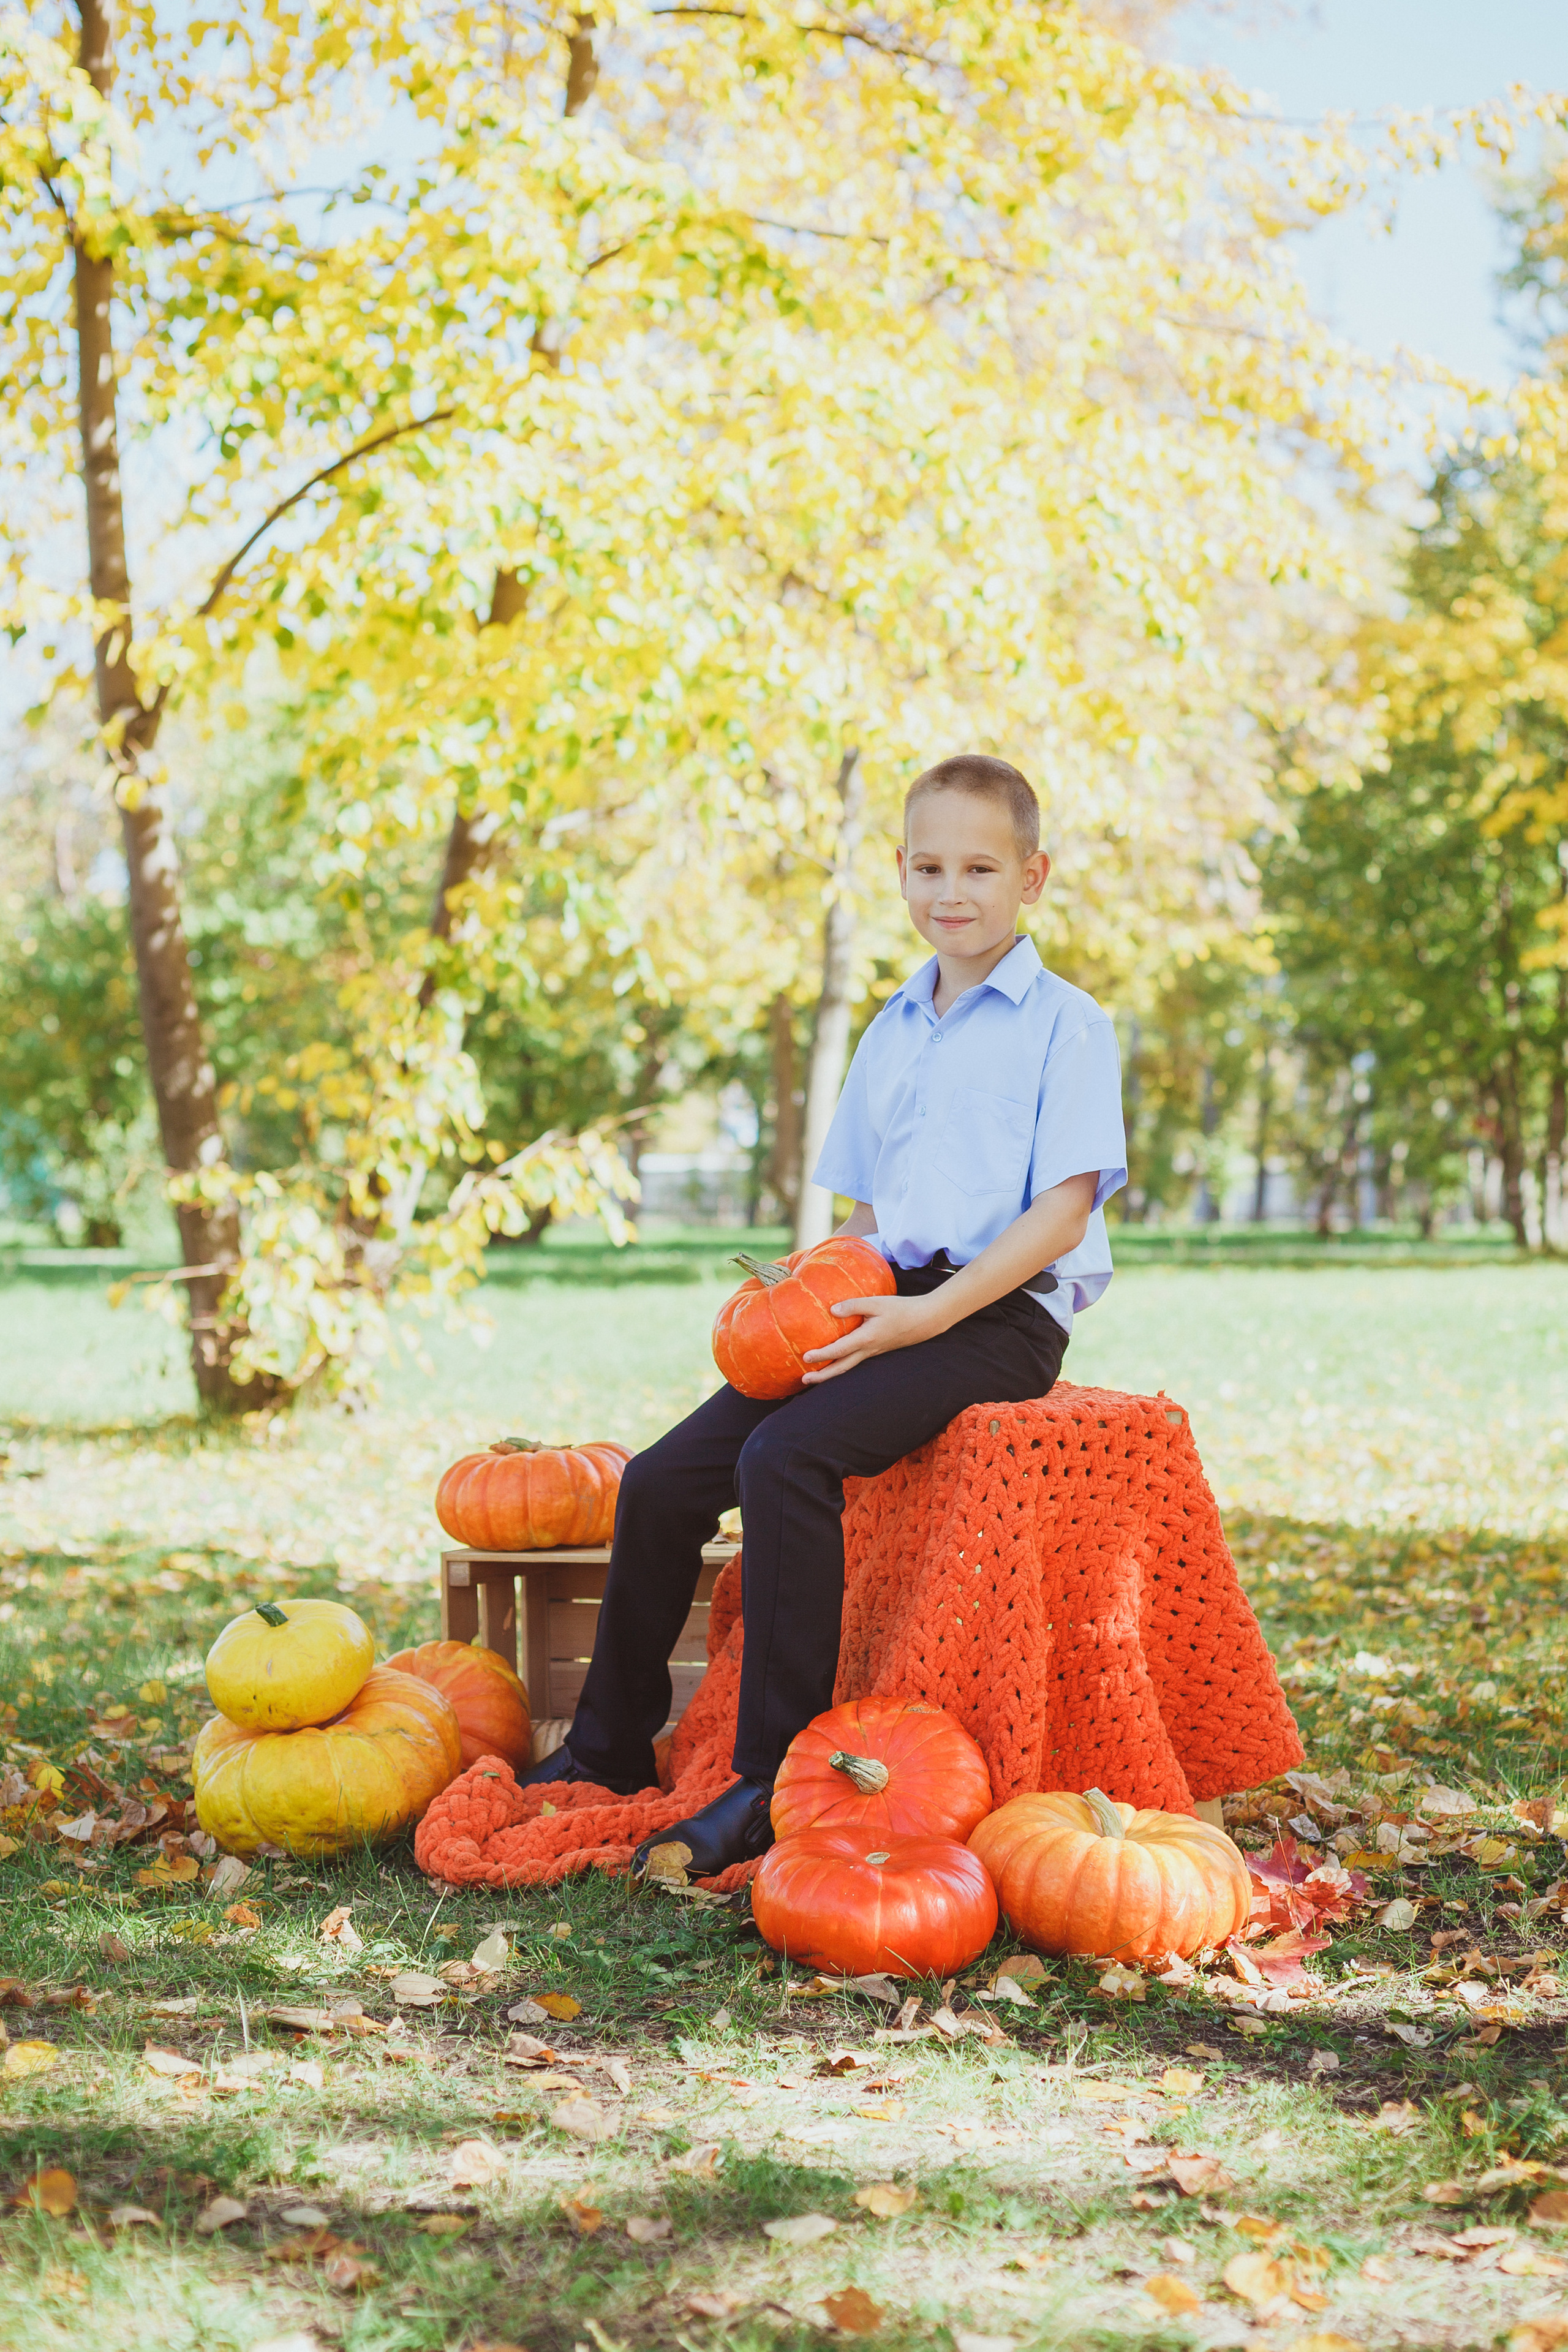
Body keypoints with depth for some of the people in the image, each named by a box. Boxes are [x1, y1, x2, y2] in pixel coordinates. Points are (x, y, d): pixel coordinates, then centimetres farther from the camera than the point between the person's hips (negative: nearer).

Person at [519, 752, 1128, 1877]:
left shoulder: (1067, 1024, -1)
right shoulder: (891, 1032, 20)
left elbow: (1063, 1208, -11)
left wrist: (928, 1316, -20)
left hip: (999, 1319, -7)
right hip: (884, 1309, 7)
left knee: (785, 1456, -31)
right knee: (663, 1481, -6)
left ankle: (772, 1782, -26)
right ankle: (609, 1748, 12)